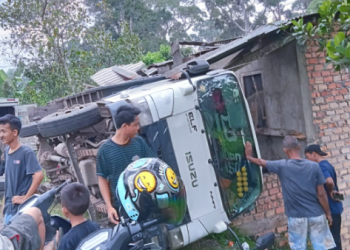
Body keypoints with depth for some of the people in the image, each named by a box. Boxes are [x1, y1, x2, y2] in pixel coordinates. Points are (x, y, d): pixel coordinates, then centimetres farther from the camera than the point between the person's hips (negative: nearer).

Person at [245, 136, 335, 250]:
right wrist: (328, 213, 6)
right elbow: (321, 194, -5)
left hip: (296, 217, -1)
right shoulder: (314, 166, -7)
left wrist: (249, 156, 27)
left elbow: (261, 162, 8)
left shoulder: (282, 166, -9)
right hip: (316, 215, 1)